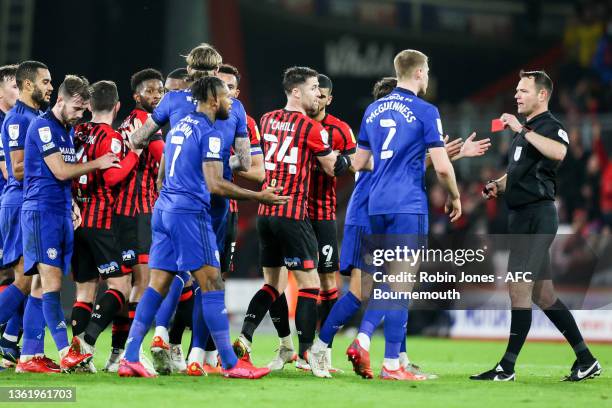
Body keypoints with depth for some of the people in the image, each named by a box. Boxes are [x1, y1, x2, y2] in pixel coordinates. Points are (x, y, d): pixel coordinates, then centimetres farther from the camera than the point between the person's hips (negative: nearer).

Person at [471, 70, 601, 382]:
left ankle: (507, 367, -6)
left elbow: (558, 151, -32)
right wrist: (497, 186, 11)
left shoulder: (550, 126, -9)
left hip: (537, 215, -10)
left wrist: (523, 129, -27)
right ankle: (586, 361, 16)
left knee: (519, 289, -10)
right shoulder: (523, 130, 20)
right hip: (522, 216, 10)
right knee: (543, 295, 10)